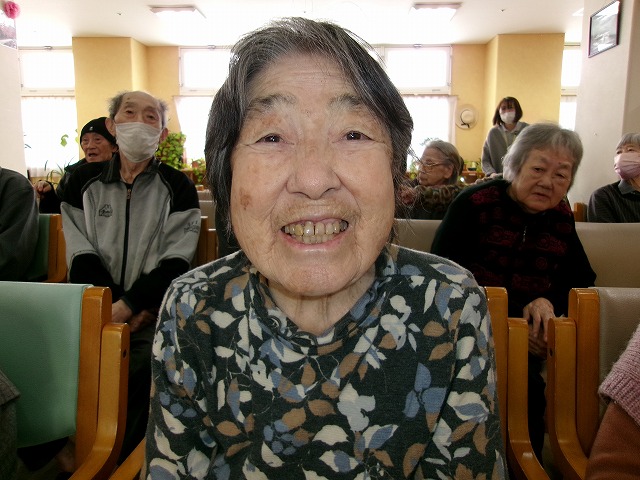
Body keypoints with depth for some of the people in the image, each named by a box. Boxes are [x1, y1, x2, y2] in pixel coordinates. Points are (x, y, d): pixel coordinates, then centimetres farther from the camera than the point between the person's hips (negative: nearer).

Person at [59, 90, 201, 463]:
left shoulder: (178, 188, 3)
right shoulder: (84, 181, 10)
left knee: (141, 368, -25)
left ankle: (124, 463, 2)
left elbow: (174, 263, -5)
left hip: (153, 314, -2)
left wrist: (126, 307, -16)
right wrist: (108, 306, -10)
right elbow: (81, 257, 4)